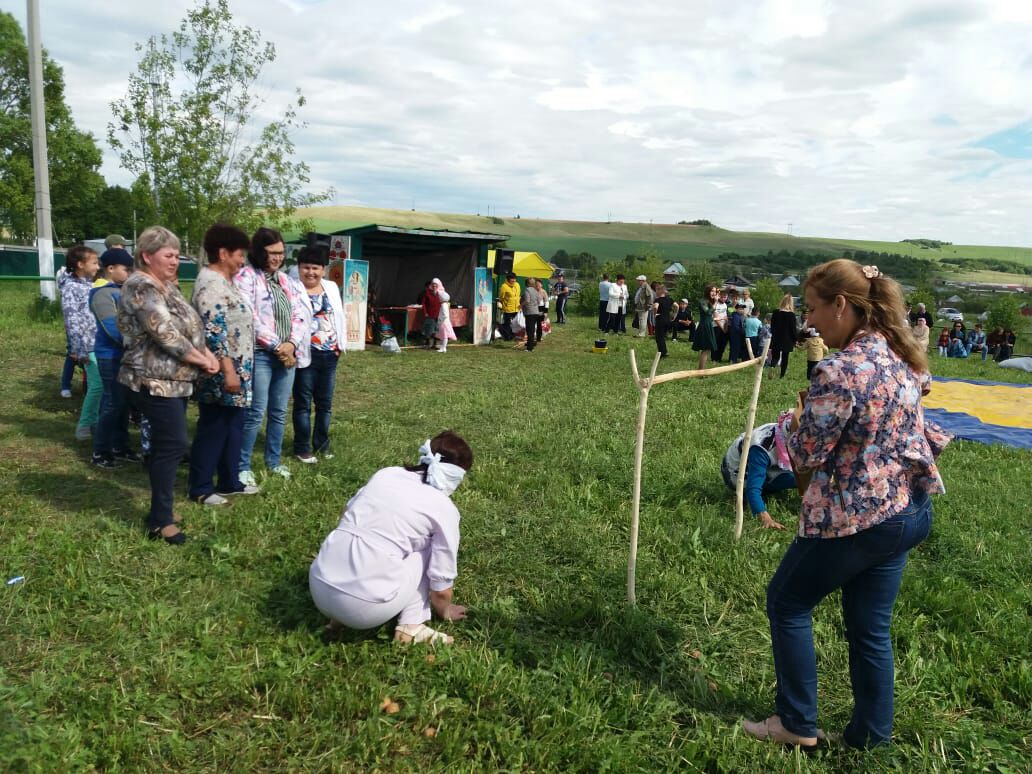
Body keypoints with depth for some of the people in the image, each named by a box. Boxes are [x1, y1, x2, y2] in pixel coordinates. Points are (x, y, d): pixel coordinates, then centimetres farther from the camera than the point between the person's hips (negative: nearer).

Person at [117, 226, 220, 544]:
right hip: (155, 382, -9)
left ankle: (160, 509, 26)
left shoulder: (167, 286, 14)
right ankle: (161, 521, 2)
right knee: (172, 445, -7)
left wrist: (207, 354, -2)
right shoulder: (141, 287, -16)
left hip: (173, 380, 9)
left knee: (166, 445, 14)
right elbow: (167, 334, -22)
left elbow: (191, 326, 15)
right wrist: (201, 360, -12)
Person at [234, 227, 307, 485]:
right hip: (260, 354, -6)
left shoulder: (285, 280, 15)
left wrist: (291, 344, -7)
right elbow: (249, 318, -14)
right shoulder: (246, 276, -6)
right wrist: (277, 346, -13)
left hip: (287, 354, 6)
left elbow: (299, 314, 10)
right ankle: (243, 466, 4)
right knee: (255, 413, -6)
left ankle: (273, 461, 24)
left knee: (279, 412, 12)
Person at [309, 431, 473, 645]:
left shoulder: (385, 474, 13)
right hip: (365, 609, -5)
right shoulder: (444, 508, 0)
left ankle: (341, 616, 17)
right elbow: (441, 582, 6)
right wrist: (445, 610, 28)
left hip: (319, 589, 5)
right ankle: (410, 627, 11)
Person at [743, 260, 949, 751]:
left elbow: (805, 456, -17)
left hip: (855, 519, -8)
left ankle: (797, 723, 24)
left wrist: (797, 424, 3)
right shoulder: (902, 357, 4)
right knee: (871, 628, 18)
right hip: (909, 511, 8)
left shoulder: (840, 371, -23)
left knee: (787, 602, 13)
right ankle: (872, 738, 30)